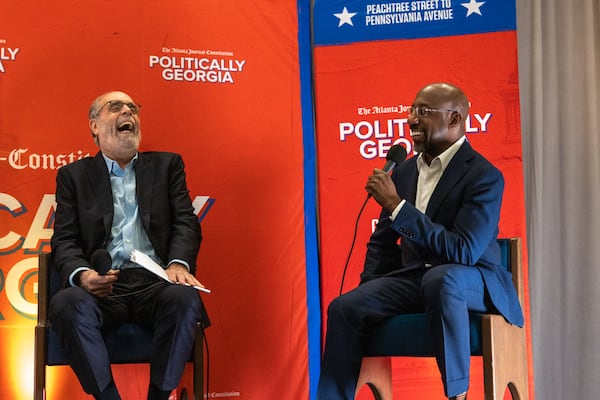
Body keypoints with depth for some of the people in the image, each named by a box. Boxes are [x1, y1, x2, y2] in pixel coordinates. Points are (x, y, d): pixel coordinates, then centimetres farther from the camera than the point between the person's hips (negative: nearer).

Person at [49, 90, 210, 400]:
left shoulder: (167, 165, 20)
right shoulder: (73, 175, 18)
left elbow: (186, 222, 9)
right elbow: (64, 240, 9)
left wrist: (178, 263, -14)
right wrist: (82, 274, -15)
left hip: (155, 282, 0)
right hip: (101, 287, 0)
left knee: (184, 297, -33)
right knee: (65, 303, -33)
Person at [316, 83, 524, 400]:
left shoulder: (484, 176, -12)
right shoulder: (404, 171, 9)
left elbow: (463, 252, -25)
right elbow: (382, 241, 20)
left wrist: (396, 205, -25)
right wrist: (369, 292, 5)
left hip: (472, 282, -6)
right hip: (413, 278, 6)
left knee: (439, 278, -39)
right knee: (344, 308, -15)